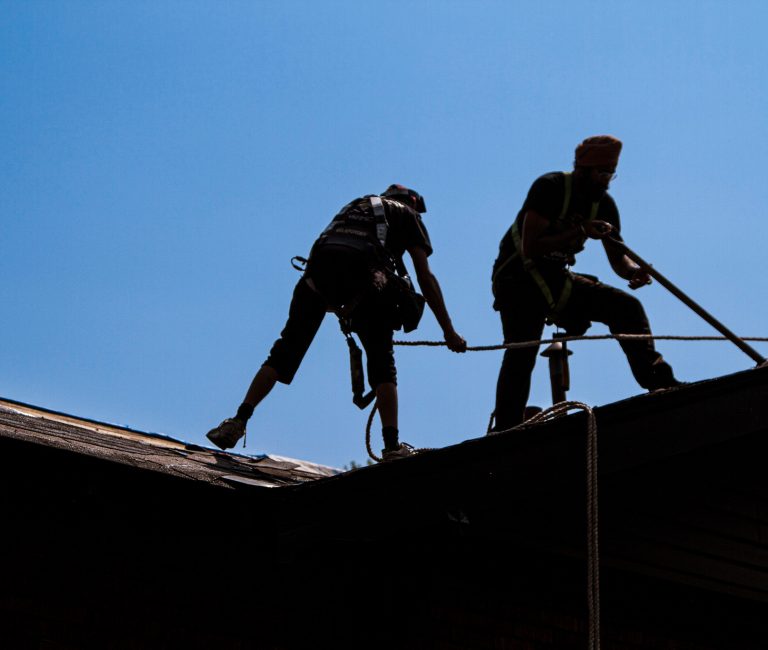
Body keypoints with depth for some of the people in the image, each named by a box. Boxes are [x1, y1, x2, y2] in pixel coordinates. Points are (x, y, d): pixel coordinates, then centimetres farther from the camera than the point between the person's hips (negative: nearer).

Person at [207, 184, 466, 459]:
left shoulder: (352, 207, 42)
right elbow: (426, 278, 18)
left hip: (318, 269, 4)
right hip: (363, 277, -3)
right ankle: (392, 446, -2)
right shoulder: (406, 215, 27)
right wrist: (449, 332, 18)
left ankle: (238, 422, -1)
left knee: (286, 351, 8)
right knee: (381, 361, 7)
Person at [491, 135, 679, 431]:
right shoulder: (550, 188, -16)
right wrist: (580, 232, -31)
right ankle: (505, 433, -25)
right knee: (521, 353, -23)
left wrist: (634, 271, -18)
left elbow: (617, 259, 6)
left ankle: (658, 381, -10)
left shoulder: (603, 205, 4)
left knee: (626, 306, -7)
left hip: (555, 279, 7)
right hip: (518, 277, -7)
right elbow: (531, 247, -24)